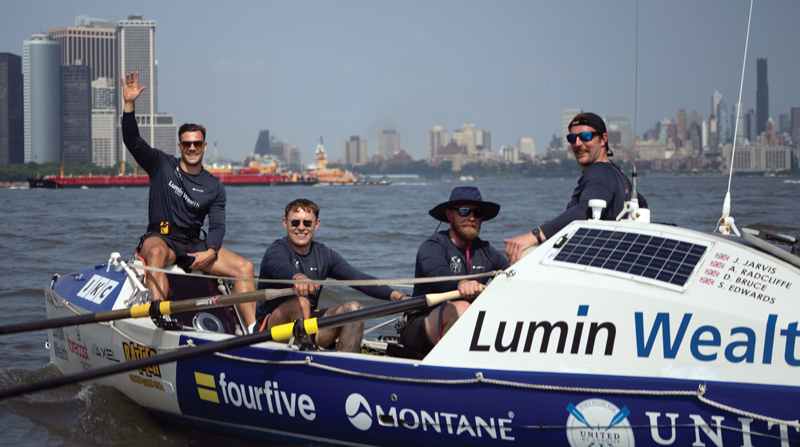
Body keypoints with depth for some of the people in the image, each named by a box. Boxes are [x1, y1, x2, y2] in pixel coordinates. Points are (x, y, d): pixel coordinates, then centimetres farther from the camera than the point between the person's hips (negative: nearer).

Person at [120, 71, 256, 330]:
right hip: (160, 237, -3)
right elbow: (132, 140, -5)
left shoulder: (214, 188, 11)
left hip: (194, 245, 3)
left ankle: (253, 330, -20)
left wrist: (210, 252, -18)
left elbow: (217, 226, 3)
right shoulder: (162, 166, 7)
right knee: (156, 253, -41)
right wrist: (129, 104, -18)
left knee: (245, 267, -16)